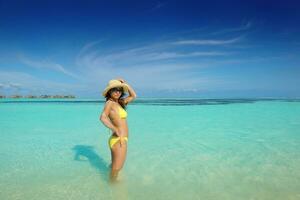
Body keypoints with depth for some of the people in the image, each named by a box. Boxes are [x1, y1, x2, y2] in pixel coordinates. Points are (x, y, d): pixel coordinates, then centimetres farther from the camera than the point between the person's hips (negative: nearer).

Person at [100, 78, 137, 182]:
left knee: (114, 166, 24)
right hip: (119, 140, -8)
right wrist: (116, 131, -36)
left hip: (120, 139, 8)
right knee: (117, 168, 3)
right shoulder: (110, 102, -11)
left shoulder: (119, 102, 12)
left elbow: (133, 96, 22)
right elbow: (103, 117, -29)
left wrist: (125, 84, 13)